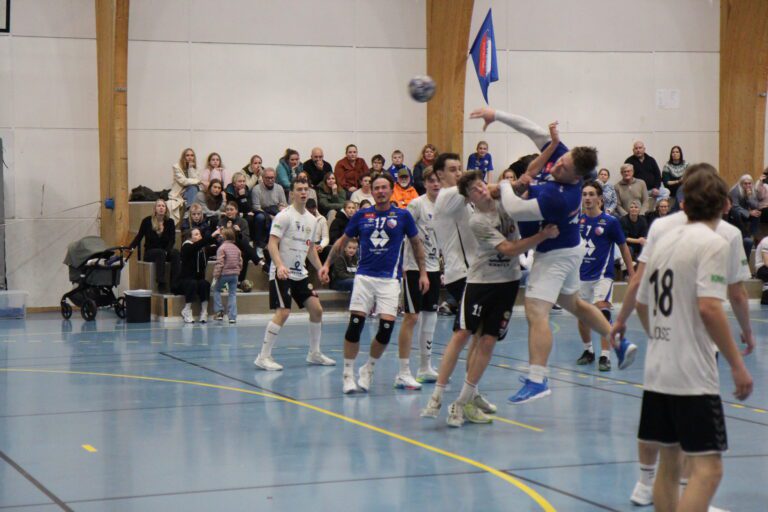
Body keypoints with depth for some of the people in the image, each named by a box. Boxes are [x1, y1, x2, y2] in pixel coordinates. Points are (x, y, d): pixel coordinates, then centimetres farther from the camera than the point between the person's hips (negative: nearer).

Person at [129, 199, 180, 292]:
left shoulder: (170, 222, 4)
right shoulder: (147, 221, -1)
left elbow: (172, 240, -2)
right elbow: (139, 236, 1)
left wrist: (166, 251, -21)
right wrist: (130, 247, -17)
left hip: (165, 252, 2)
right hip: (149, 253, -2)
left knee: (175, 252, -31)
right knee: (161, 253, -36)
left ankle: (175, 283, -36)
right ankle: (161, 283, -43)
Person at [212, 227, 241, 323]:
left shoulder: (222, 248, -11)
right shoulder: (236, 248, 7)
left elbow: (219, 263, -15)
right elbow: (240, 262, 10)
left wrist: (216, 276, -9)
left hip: (224, 274, -5)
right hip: (235, 274, 5)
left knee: (216, 290, 17)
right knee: (232, 294, 8)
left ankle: (219, 311, 7)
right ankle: (232, 317, 4)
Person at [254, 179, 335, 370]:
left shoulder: (311, 219, 12)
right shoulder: (284, 216, -11)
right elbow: (272, 244, -17)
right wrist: (280, 266, -31)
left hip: (300, 273, 8)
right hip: (282, 273, -8)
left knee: (316, 309, 4)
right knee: (283, 312, -16)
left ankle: (314, 353, 17)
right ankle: (263, 357, -10)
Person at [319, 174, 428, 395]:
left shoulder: (403, 216, 3)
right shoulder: (361, 216, 6)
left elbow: (416, 244, 13)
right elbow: (342, 240, 16)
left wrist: (423, 273, 9)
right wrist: (327, 264, 9)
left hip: (389, 279, -1)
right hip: (364, 276, 1)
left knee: (386, 327, -8)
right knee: (355, 324, -7)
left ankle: (368, 370, 14)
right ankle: (348, 374, 5)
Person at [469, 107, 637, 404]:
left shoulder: (559, 197, -35)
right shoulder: (559, 154, -12)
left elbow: (514, 210, -33)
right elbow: (535, 131, -2)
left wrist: (504, 186, -14)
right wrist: (496, 115, -8)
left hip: (554, 254, -10)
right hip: (569, 248, 10)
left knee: (536, 312, -15)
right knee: (573, 303, 26)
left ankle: (537, 380, -20)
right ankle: (620, 344, 34)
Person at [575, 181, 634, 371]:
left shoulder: (610, 222, -7)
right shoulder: (577, 220, 1)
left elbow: (623, 247, 2)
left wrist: (632, 273, 1)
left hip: (602, 275, -4)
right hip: (581, 275, 4)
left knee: (602, 312, -19)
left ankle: (605, 356, -16)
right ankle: (588, 351, 31)